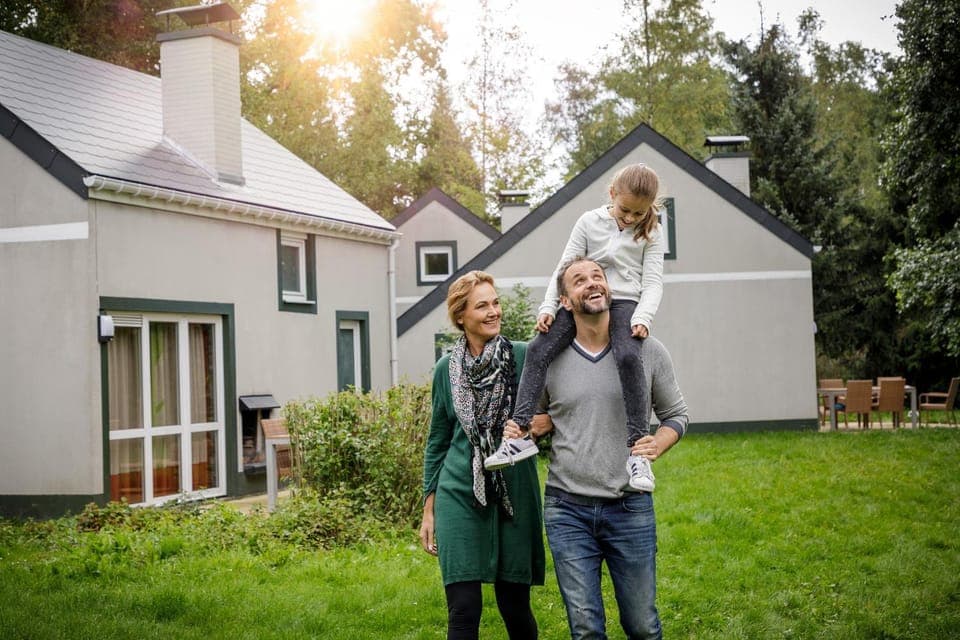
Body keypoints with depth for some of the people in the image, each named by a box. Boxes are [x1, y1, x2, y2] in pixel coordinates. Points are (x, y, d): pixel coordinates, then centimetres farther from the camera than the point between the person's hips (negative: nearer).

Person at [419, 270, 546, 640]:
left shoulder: (524, 357, -1)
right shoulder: (447, 369, 5)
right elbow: (438, 441, 12)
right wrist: (428, 509, 11)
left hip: (514, 495, 0)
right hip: (460, 497, 1)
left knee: (515, 606, 6)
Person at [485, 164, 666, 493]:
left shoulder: (651, 233, 5)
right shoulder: (590, 222, 7)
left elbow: (653, 281, 0)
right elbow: (565, 267, 5)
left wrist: (642, 317, -17)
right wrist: (548, 307, -6)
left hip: (625, 303, -2)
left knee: (628, 356, -33)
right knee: (538, 350, -19)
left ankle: (636, 447, -31)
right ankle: (520, 433, -19)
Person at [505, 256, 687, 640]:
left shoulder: (648, 351, -1)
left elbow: (675, 415, 9)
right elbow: (535, 419, 15)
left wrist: (657, 445, -11)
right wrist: (519, 433, -7)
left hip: (630, 507, 0)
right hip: (567, 510, 0)